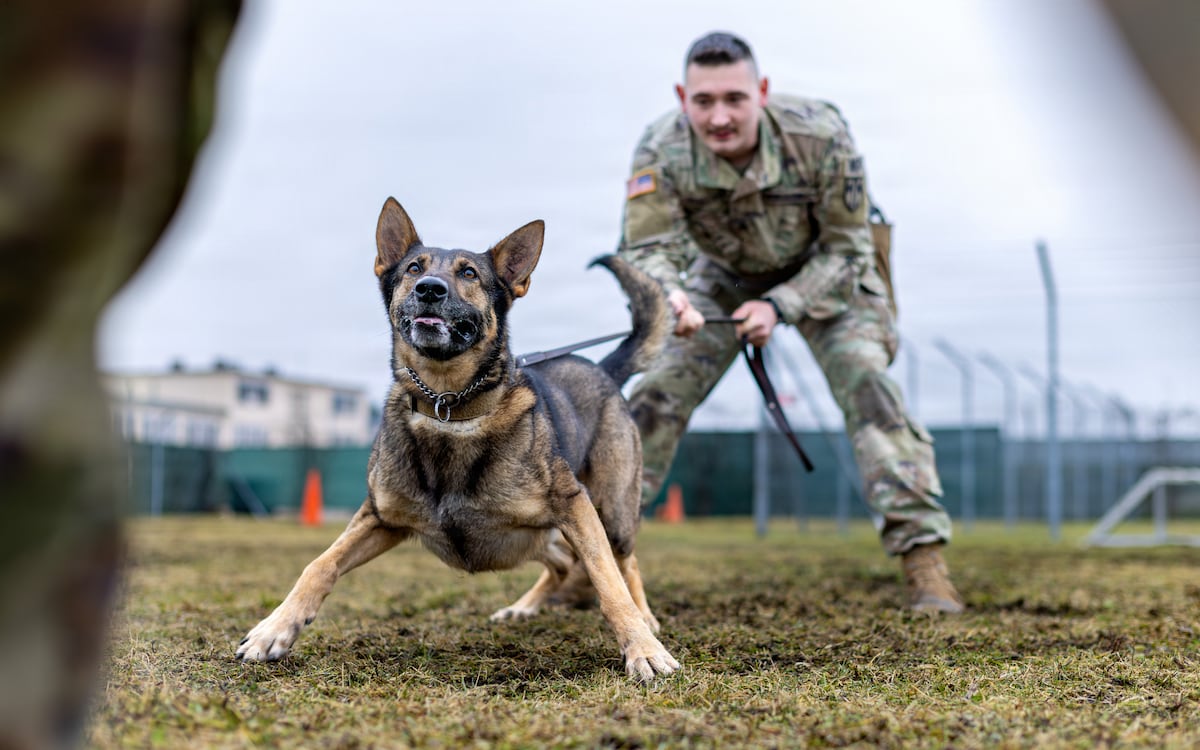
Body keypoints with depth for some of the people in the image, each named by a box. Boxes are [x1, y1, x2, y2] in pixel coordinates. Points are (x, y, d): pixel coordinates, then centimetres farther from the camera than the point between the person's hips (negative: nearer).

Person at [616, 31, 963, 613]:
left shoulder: (820, 135, -33)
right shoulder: (660, 151, -30)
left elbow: (847, 249, -22)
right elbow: (645, 248, -32)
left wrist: (780, 306, -34)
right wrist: (667, 297, -55)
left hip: (825, 274, -2)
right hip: (724, 276, 2)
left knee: (868, 385, -21)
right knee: (657, 393, -6)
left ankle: (924, 559, -17)